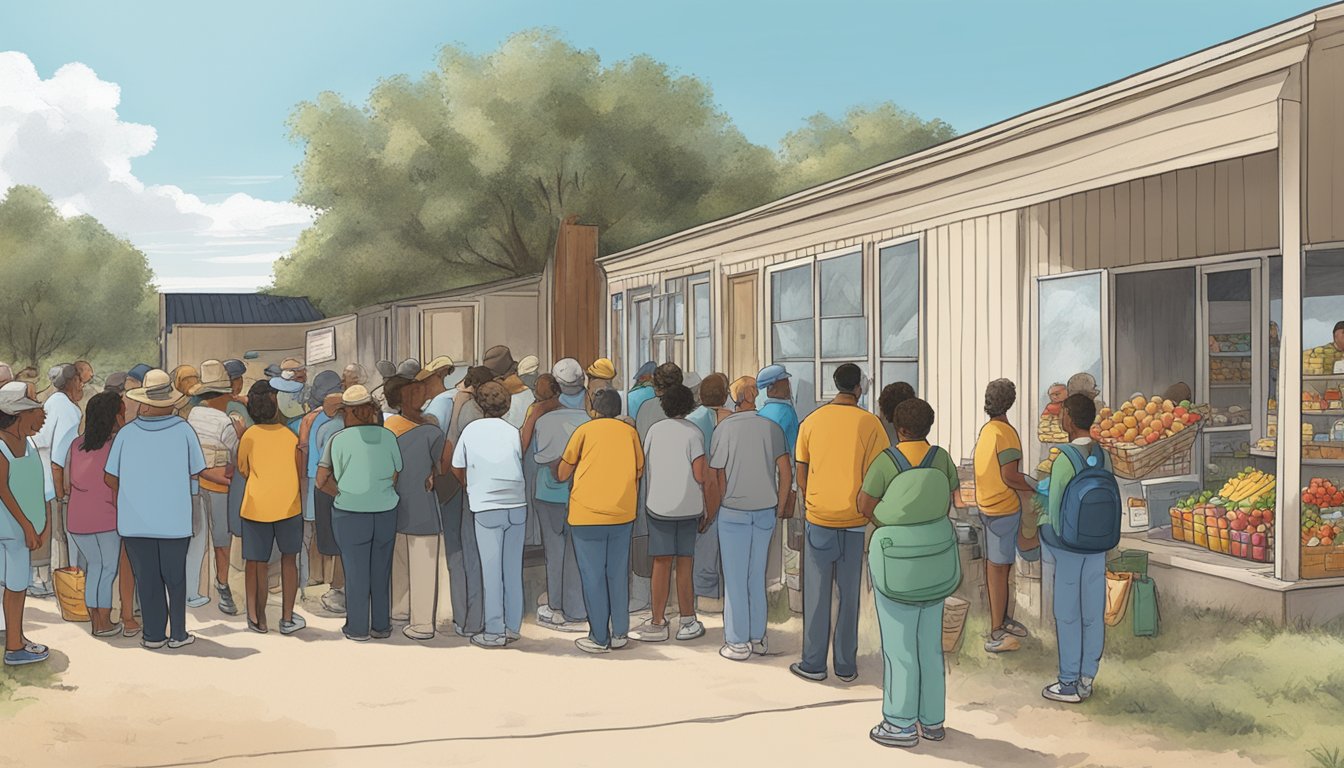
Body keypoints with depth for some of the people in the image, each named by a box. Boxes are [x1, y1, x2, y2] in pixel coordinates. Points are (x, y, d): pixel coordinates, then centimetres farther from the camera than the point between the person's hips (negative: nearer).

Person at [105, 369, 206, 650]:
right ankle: (177, 634, 16)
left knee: (146, 578, 11)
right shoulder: (183, 430, -7)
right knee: (175, 577, 12)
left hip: (135, 519, 1)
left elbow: (110, 478, 1)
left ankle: (153, 635, 16)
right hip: (174, 519, -1)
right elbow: (196, 473, 0)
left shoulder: (127, 433, -4)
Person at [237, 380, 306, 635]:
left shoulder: (249, 436, -5)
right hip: (288, 506, 1)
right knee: (289, 559, 15)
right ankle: (287, 618, 16)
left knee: (257, 565, 9)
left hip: (256, 507, -1)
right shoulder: (291, 435, -2)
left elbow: (243, 471, 5)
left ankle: (259, 619, 18)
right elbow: (300, 471, 5)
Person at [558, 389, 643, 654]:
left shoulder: (585, 430, -2)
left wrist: (560, 476, 23)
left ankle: (599, 639, 7)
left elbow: (562, 474, 0)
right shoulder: (630, 432, 6)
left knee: (593, 577, 3)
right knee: (618, 575, 13)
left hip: (587, 515, -3)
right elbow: (639, 472, 11)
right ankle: (620, 634, 18)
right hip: (622, 514, 3)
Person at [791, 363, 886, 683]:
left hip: (818, 518, 1)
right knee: (849, 593, 9)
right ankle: (846, 665, 15)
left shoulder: (811, 421, 0)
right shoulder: (868, 422, -7)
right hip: (854, 521, -1)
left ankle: (813, 663, 13)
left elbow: (801, 475, 4)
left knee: (816, 593, 8)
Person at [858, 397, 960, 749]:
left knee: (898, 640, 3)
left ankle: (902, 725, 10)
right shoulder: (941, 457, -1)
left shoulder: (885, 460, -15)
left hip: (896, 557, -5)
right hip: (934, 554, 5)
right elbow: (951, 501, 6)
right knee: (929, 640, 14)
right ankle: (932, 720, 22)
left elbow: (864, 506, -13)